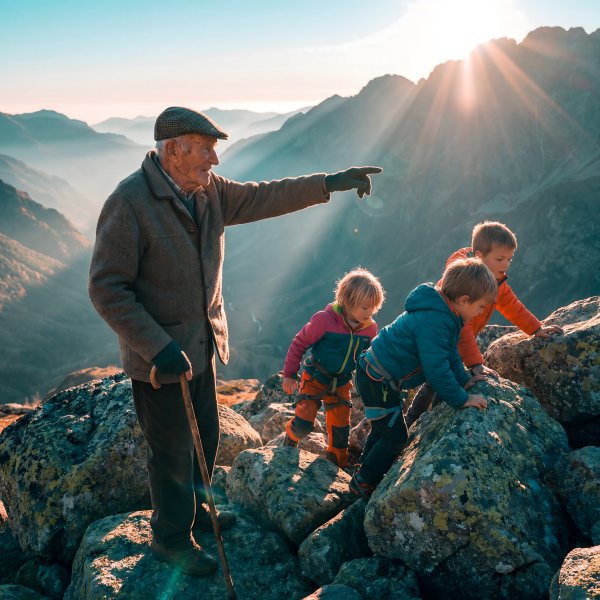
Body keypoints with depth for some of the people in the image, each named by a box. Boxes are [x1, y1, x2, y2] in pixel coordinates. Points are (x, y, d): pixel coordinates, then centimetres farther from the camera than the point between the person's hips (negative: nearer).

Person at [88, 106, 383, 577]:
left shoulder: (208, 189, -1)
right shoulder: (129, 203, -23)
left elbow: (262, 197, 8)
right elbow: (107, 288, -22)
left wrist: (327, 184, 1)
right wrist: (158, 346, -27)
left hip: (203, 342, 7)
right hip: (159, 355, -7)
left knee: (205, 436, 22)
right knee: (173, 451, 10)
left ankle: (192, 510, 47)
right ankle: (171, 538, 34)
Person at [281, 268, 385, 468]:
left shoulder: (370, 328, -8)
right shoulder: (324, 319, -24)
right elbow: (299, 343, -13)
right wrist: (289, 374, -10)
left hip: (341, 384, 4)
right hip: (315, 378, -4)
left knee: (340, 427, 10)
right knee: (304, 423, -11)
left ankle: (337, 463, 33)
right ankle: (290, 437, 24)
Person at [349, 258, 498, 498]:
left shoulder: (445, 313, 2)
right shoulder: (433, 322, -31)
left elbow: (450, 352, 14)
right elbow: (436, 370, -30)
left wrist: (463, 379, 7)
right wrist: (461, 399, -21)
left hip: (378, 375, 10)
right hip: (376, 381, -10)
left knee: (385, 427, 25)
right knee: (395, 436, 0)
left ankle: (365, 468, 44)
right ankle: (363, 483, 17)